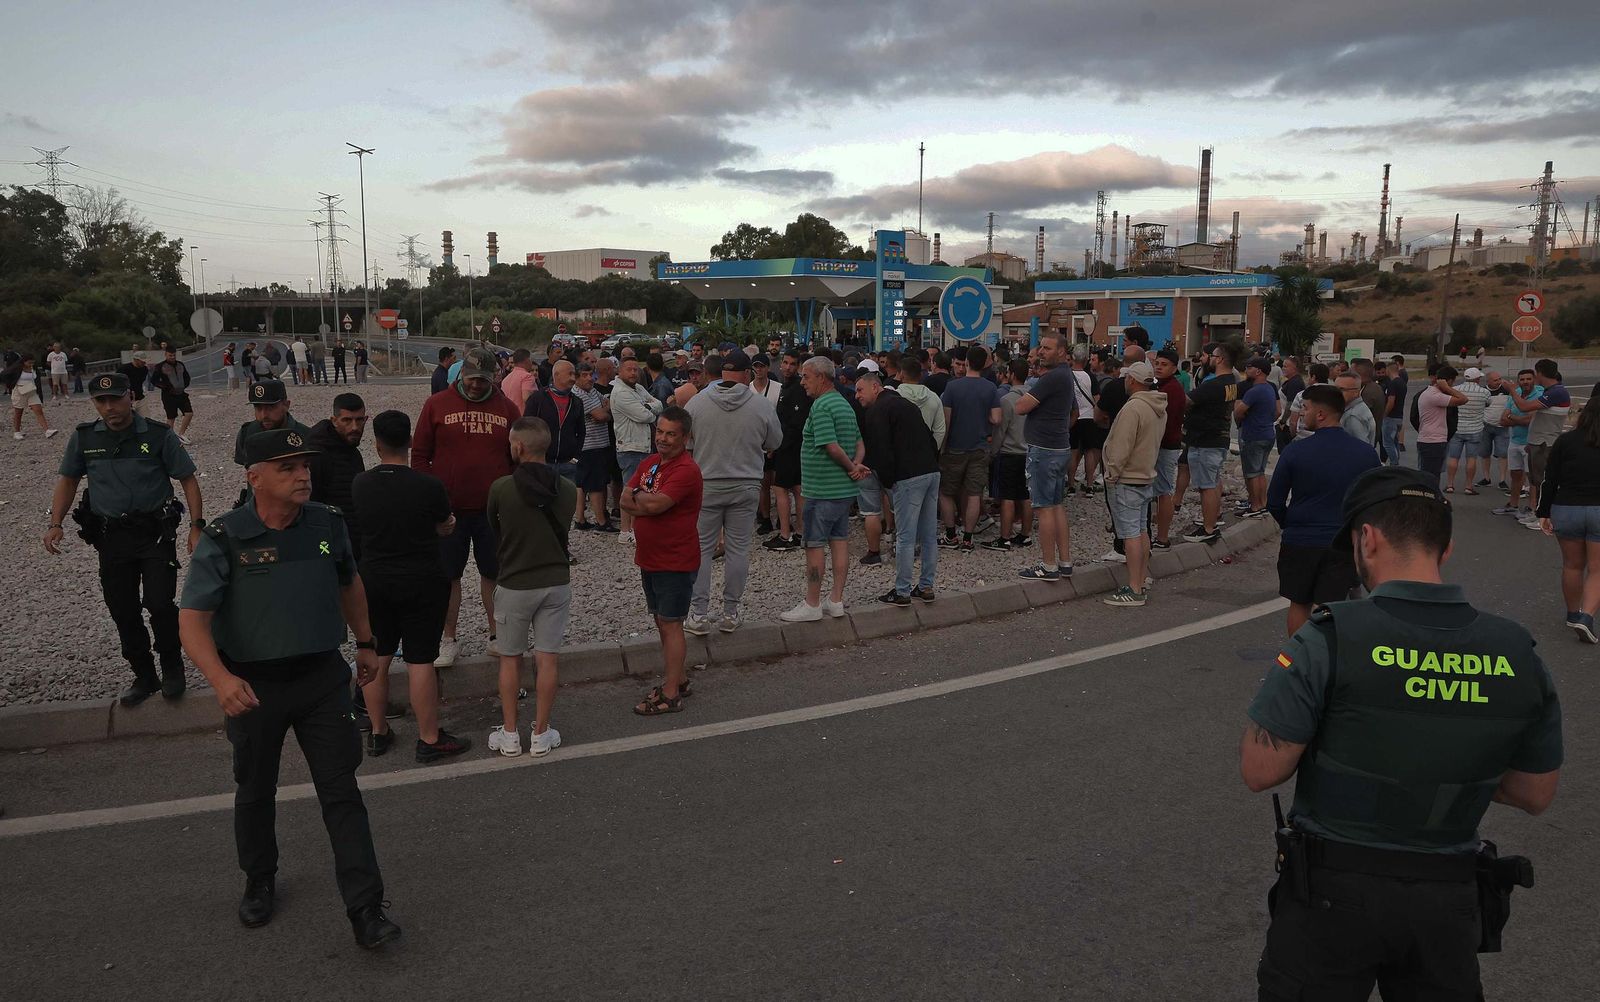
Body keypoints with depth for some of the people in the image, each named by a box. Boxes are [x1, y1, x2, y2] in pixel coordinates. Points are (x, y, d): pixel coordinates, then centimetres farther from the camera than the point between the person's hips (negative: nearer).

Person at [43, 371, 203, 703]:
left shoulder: (159, 435, -5)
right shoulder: (84, 437, 4)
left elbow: (188, 479, -1)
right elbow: (67, 480, 14)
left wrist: (196, 526, -8)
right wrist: (56, 523, 2)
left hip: (155, 531, -3)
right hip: (110, 536, 4)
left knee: (159, 603, -13)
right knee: (123, 612, 8)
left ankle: (172, 667, 11)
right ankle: (144, 676, 24)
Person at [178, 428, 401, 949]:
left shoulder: (328, 524, -2)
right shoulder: (224, 540, -14)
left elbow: (350, 584, 16)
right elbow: (192, 618, -19)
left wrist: (365, 643, 21)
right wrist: (220, 678, -35)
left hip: (323, 677, 2)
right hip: (253, 686, -1)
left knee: (341, 792, 0)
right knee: (255, 793, 17)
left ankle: (365, 907, 3)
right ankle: (259, 882, 42)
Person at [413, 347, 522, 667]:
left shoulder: (507, 409, 3)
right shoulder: (437, 404, -2)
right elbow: (419, 455, 1)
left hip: (493, 509, 1)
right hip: (448, 509, -1)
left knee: (494, 572, 11)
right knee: (448, 575, 8)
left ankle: (496, 635, 25)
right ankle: (448, 640, 21)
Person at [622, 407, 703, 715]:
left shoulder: (686, 470, -19)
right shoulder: (650, 462, 9)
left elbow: (657, 504, -28)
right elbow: (625, 500, 1)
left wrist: (638, 496, -8)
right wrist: (650, 502, -16)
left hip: (675, 562, -9)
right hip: (649, 559, 9)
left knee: (671, 624, -3)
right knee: (661, 621, 17)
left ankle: (670, 695, 5)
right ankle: (678, 679, 30)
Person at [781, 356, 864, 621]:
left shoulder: (821, 406, -16)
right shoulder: (845, 404, 15)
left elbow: (832, 447, -24)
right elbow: (860, 444, 16)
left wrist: (852, 468, -10)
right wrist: (856, 465, -1)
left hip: (822, 489, -9)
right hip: (845, 489, 9)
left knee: (815, 545, -2)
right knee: (840, 540, 11)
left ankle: (812, 604, 4)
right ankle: (836, 600, 17)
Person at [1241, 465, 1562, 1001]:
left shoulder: (1329, 640, -20)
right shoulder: (1516, 654, -6)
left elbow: (1260, 771, -18)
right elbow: (1535, 793, 5)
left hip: (1335, 891, -4)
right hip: (1448, 897, 4)